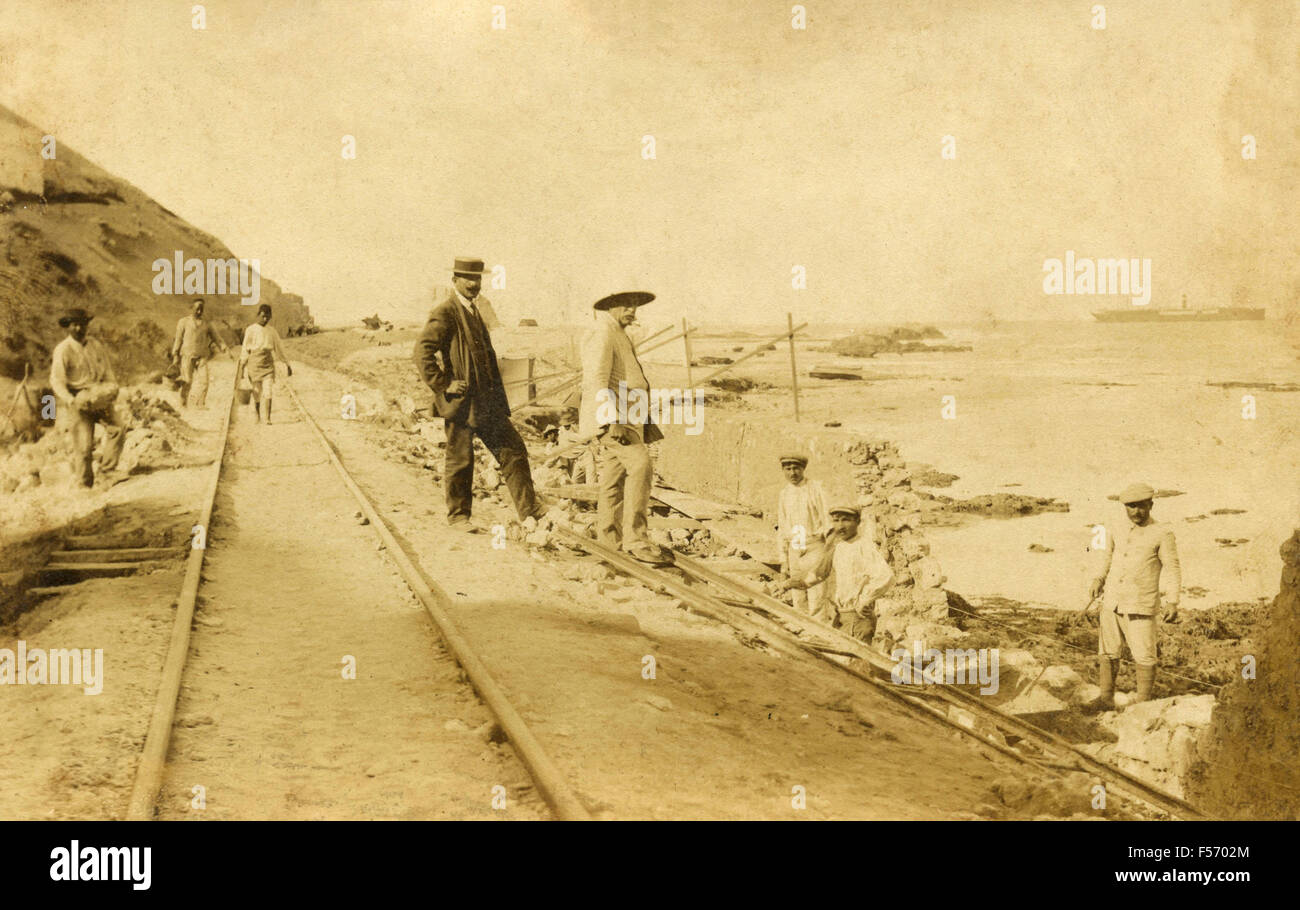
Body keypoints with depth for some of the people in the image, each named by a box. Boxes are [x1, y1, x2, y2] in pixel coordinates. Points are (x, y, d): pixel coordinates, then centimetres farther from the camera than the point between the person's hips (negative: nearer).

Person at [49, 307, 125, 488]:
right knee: (83, 445, -6)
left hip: (100, 398, 4)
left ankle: (106, 471, -13)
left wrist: (111, 389, 0)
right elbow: (57, 381, -10)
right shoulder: (62, 350, -6)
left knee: (118, 427, -18)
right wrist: (70, 401, -23)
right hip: (78, 401, -4)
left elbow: (108, 371, 18)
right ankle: (84, 484, 8)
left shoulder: (96, 346, 11)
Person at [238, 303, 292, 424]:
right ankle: (259, 417, 21)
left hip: (268, 364, 1)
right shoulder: (250, 330, 0)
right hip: (254, 363, -1)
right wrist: (242, 368, 0)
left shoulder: (272, 331, 8)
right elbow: (245, 350, 3)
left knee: (267, 393, -11)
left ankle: (267, 419, -14)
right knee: (257, 394, 4)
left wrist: (287, 364, 16)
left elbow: (278, 349, 16)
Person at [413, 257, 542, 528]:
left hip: (487, 401, 8)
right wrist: (444, 385, -19)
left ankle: (529, 509, 9)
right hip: (461, 402, -8)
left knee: (514, 452, 5)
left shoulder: (474, 310, 15)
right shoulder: (445, 313, -12)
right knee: (460, 461, 3)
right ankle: (458, 515, 18)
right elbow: (423, 352, -20)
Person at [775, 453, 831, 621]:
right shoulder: (783, 494, 9)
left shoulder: (816, 489, -6)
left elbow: (827, 521, -8)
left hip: (815, 549, -5)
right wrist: (783, 560, 10)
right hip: (795, 552, 5)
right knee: (800, 602, 5)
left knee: (816, 602, -12)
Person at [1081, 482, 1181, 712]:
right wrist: (1098, 581, 9)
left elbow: (1172, 569, -6)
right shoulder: (1118, 530, 9)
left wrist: (1172, 601, -15)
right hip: (1112, 602, 5)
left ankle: (1143, 702, 11)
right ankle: (1106, 698, 18)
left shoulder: (1162, 533, -6)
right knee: (1108, 652, 8)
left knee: (1144, 656, 0)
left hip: (1141, 607, -5)